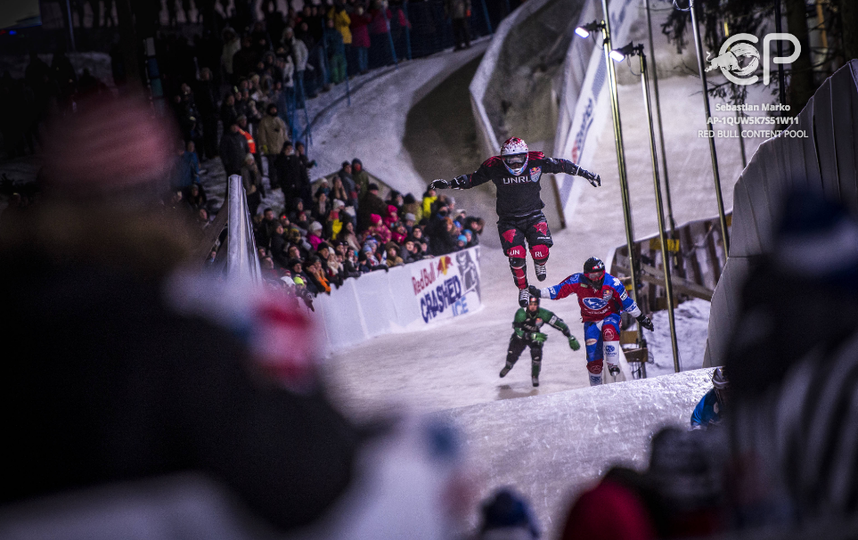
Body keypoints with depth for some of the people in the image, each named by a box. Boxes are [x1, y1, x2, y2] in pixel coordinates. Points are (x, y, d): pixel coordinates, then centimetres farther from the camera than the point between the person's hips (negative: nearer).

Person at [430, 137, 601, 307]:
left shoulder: (537, 162, -13)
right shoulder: (494, 167, -14)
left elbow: (561, 164, 1)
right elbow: (472, 178, -1)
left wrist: (586, 173, 5)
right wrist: (449, 183, -10)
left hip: (533, 216, 1)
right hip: (509, 220, -1)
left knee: (540, 252, -19)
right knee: (516, 255, -20)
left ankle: (539, 264, 22)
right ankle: (522, 289, 8)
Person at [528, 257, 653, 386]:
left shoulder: (611, 283, -20)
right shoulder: (578, 281, -17)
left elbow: (626, 302, -9)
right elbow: (559, 290, -7)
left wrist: (641, 318, -2)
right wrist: (538, 293, -14)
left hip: (610, 316, -1)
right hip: (591, 321, 2)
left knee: (609, 330, -39)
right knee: (594, 359, -2)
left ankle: (613, 365, -30)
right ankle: (595, 386, 20)